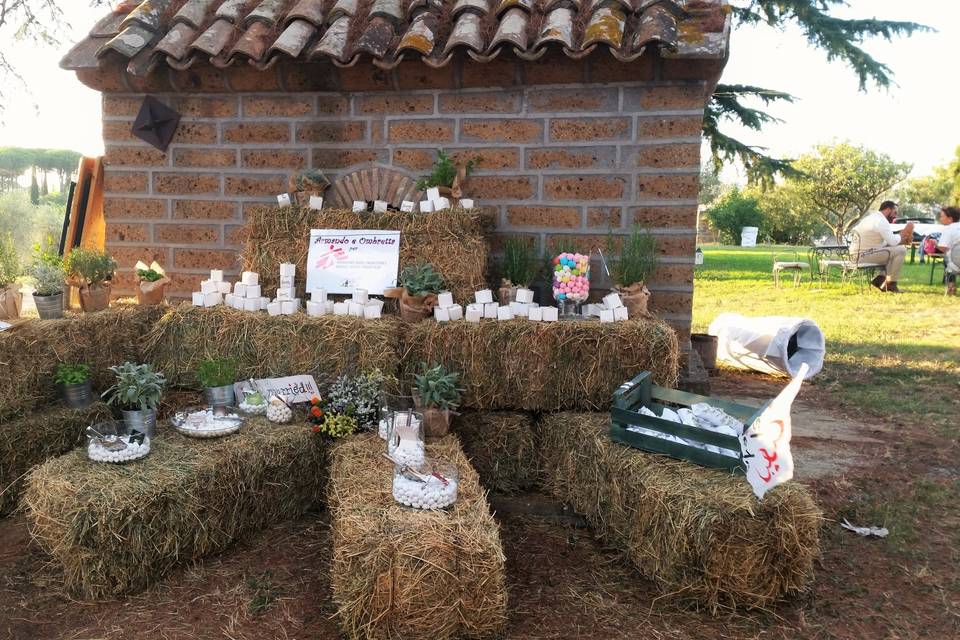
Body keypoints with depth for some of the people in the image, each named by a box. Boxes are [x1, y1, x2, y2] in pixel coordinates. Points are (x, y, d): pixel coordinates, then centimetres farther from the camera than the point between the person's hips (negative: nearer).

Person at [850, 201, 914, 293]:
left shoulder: (874, 217, 19)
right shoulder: (881, 221, -14)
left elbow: (889, 240, 22)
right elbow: (892, 241, -17)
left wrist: (904, 240, 8)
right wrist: (905, 231, -2)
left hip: (858, 255, 10)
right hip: (864, 255, -10)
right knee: (901, 250, -11)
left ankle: (880, 279, 17)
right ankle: (891, 284, -4)